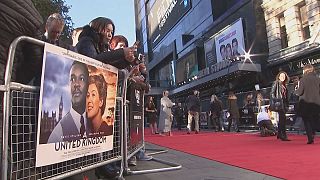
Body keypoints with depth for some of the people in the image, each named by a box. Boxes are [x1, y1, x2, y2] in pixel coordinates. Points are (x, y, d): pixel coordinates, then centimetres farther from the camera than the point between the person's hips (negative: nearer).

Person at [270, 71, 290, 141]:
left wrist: (287, 103, 13)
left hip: (284, 103, 8)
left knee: (281, 119, 12)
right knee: (283, 118, -13)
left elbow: (286, 95, 20)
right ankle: (284, 136, -13)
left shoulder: (284, 85, 18)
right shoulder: (276, 83, -2)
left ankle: (279, 134, 23)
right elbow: (272, 93, -7)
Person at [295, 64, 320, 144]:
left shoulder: (303, 79, -9)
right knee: (313, 121, 16)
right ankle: (312, 136, 17)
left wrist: (297, 89, 9)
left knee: (306, 121, 4)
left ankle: (310, 138, -3)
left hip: (305, 103, -3)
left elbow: (299, 92, -10)